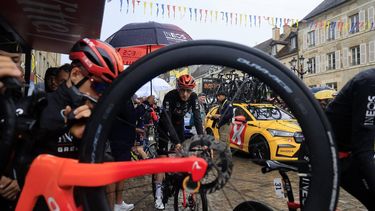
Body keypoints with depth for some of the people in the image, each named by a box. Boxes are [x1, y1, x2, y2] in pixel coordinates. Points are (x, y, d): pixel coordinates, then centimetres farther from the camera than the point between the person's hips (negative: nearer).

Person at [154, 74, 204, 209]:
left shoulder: (193, 97, -21)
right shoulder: (169, 97, -33)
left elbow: (197, 117, -25)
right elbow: (167, 120, -37)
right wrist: (176, 142, -44)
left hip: (179, 123, 4)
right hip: (165, 125, -4)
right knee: (162, 157, -10)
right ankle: (158, 194, -7)